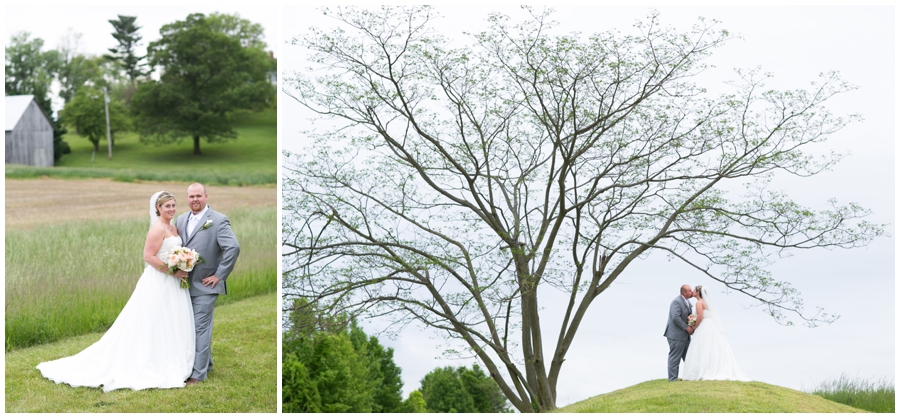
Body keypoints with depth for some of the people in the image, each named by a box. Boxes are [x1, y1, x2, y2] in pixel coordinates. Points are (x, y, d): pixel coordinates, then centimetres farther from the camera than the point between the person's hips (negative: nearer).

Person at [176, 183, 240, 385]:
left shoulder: (218, 220, -11)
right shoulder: (181, 220, 10)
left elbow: (233, 248, -20)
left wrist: (219, 276, -18)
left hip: (205, 285, -7)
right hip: (186, 283, 7)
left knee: (201, 328, -4)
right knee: (196, 327, 15)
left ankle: (198, 373, 1)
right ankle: (206, 362, 31)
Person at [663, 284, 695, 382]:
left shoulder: (687, 303, 15)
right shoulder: (676, 302, -16)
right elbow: (676, 317, -24)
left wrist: (692, 326, 1)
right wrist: (686, 327, -20)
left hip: (685, 336, 10)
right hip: (676, 335, -10)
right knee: (675, 357, -4)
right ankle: (673, 379, -1)